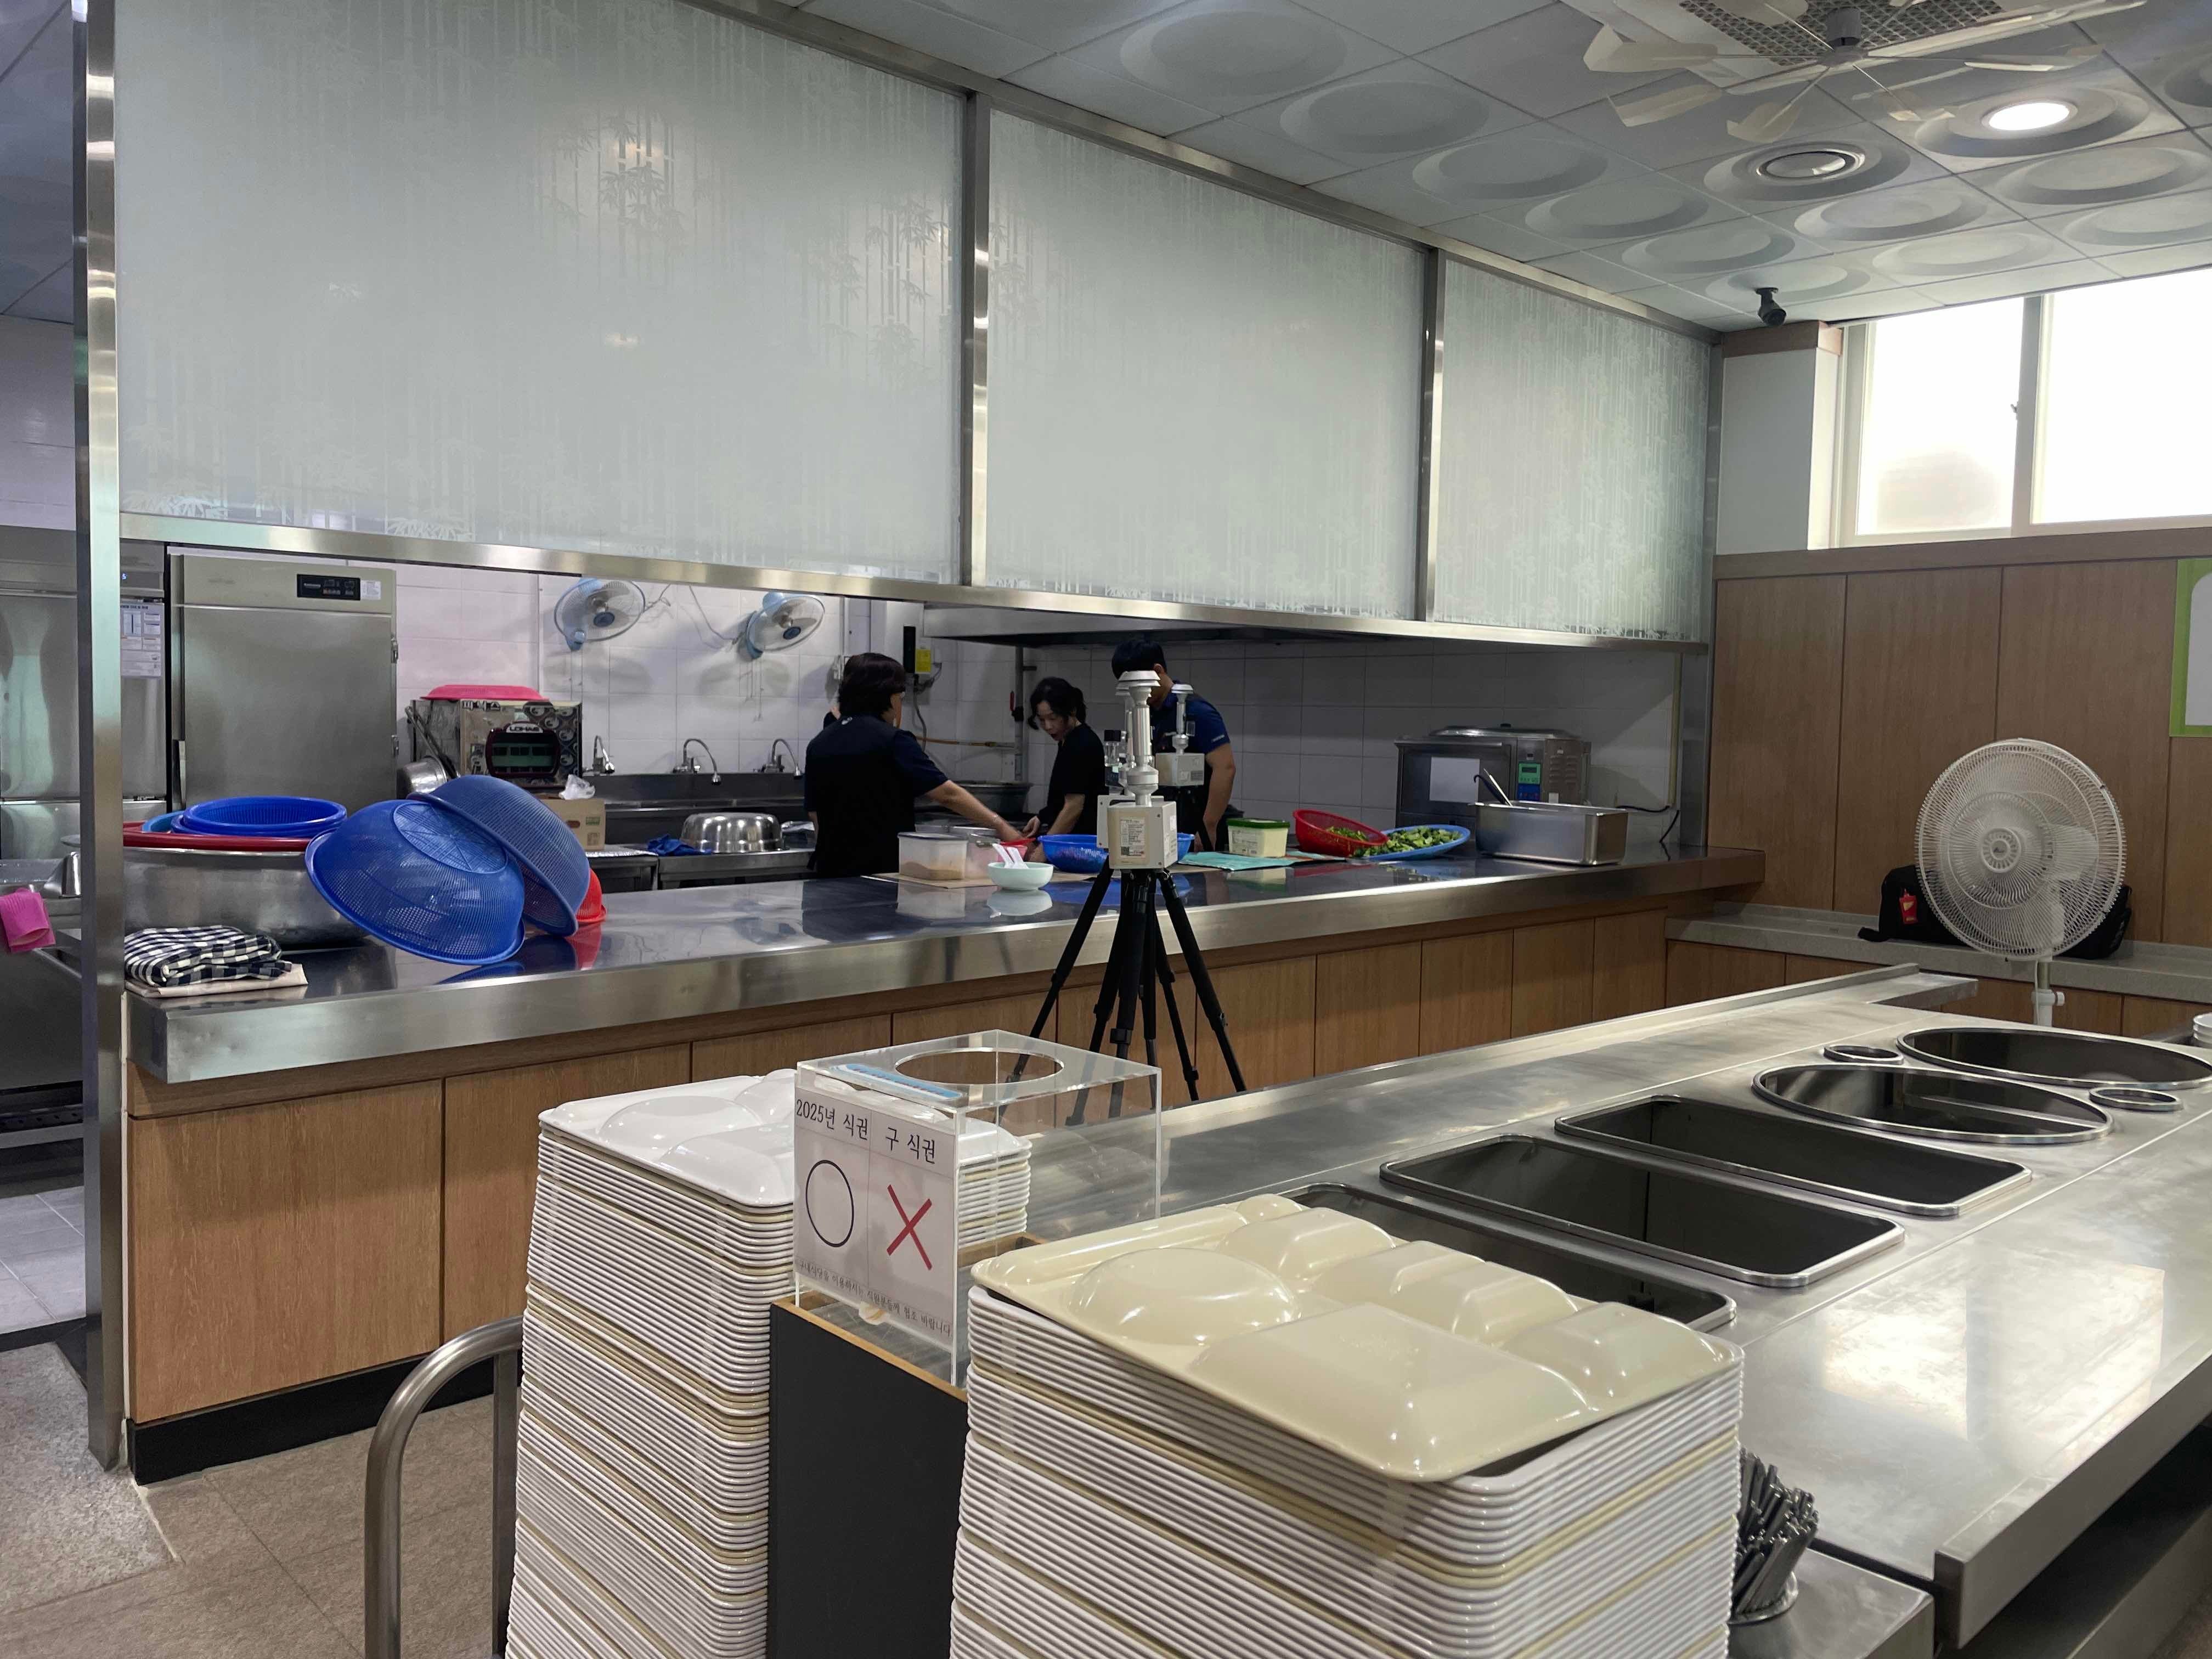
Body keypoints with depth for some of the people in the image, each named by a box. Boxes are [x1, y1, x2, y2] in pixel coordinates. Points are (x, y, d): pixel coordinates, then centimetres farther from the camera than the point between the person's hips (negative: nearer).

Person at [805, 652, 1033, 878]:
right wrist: (1000, 826, -13)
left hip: (832, 871, 6)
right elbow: (947, 794, -16)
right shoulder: (892, 740, -11)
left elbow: (815, 815, 13)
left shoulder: (818, 745, 8)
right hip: (885, 868, -6)